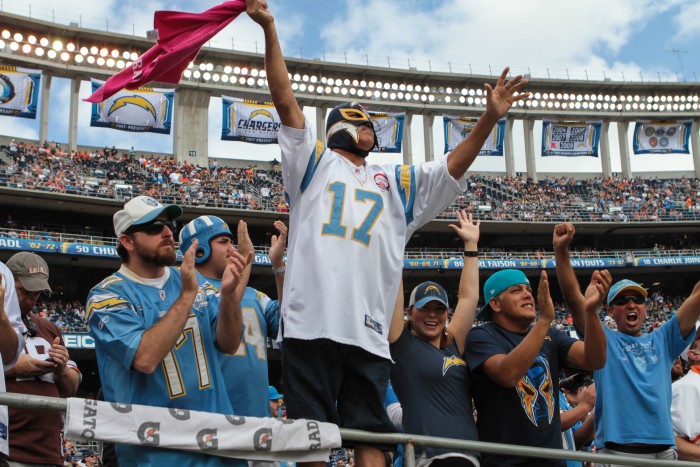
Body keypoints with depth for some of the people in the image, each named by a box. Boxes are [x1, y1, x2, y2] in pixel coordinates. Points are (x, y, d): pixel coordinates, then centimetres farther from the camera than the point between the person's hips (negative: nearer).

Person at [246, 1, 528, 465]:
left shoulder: (397, 182, 27)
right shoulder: (314, 162, 19)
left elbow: (453, 167, 19)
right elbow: (286, 101, 11)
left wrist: (489, 119, 5)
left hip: (368, 331, 3)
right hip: (310, 320, -3)